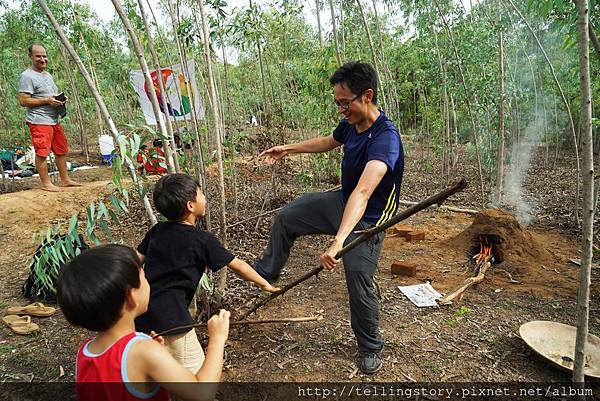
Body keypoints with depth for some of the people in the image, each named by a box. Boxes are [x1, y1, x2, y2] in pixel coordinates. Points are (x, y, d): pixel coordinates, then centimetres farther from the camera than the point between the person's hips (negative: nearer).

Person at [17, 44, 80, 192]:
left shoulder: (48, 75, 18)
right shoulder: (27, 76, -9)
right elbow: (23, 101, -15)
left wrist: (62, 99, 6)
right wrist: (47, 100, -19)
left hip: (54, 120, 9)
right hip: (39, 122, -9)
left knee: (61, 150, 13)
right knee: (42, 153, -5)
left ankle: (65, 179, 22)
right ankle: (46, 183, 3)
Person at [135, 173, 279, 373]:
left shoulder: (157, 230, 6)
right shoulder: (202, 240, -10)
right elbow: (238, 265, -2)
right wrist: (264, 284, 11)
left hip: (141, 313, 7)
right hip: (170, 317, -7)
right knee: (196, 372, 5)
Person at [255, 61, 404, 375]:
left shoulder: (385, 138, -33)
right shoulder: (350, 124, -8)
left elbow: (362, 193, -47)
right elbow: (328, 142, 17)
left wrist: (338, 241, -57)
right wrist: (289, 148, 22)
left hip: (367, 219, -8)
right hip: (342, 202, 8)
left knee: (359, 287, -3)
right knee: (286, 217, 13)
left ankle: (370, 349, 25)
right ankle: (267, 273, 34)